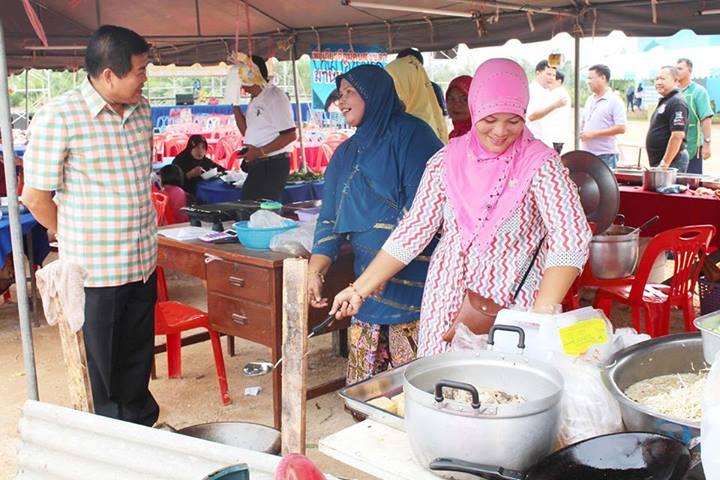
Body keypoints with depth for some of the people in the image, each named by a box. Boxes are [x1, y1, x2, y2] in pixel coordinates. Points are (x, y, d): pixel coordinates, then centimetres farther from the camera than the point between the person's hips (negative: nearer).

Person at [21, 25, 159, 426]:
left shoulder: (141, 109, 4)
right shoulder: (58, 118, -16)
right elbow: (36, 197, -9)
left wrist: (148, 238, 14)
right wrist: (78, 242, 3)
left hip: (143, 262, 5)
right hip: (95, 271, -5)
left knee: (138, 362, 19)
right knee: (103, 374, 12)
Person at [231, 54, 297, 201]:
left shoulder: (274, 96, -14)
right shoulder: (255, 100, 15)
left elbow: (290, 135, -18)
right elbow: (247, 132, 21)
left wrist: (260, 152, -21)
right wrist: (235, 106, 11)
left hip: (272, 166, -10)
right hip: (257, 165, 10)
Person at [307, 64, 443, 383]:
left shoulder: (409, 134, -5)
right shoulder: (347, 153, 17)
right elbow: (331, 218, 13)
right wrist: (315, 271, -1)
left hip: (411, 274, -7)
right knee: (364, 383, 8)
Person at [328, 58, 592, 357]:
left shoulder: (539, 163, -9)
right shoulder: (447, 160, 0)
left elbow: (571, 240, -19)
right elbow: (413, 232, 1)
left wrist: (541, 317, -30)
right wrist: (359, 290, -2)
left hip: (512, 306, -2)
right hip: (446, 306, 3)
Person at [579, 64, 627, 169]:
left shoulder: (614, 101, -8)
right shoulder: (590, 100, 14)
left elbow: (621, 128, -16)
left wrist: (594, 133, -18)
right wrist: (581, 133, 2)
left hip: (606, 155, -7)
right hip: (587, 154, 7)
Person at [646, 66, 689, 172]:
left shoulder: (677, 102, -13)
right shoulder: (664, 101, 18)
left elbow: (678, 136, -21)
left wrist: (665, 163, -21)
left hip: (673, 161, -9)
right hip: (658, 162, 9)